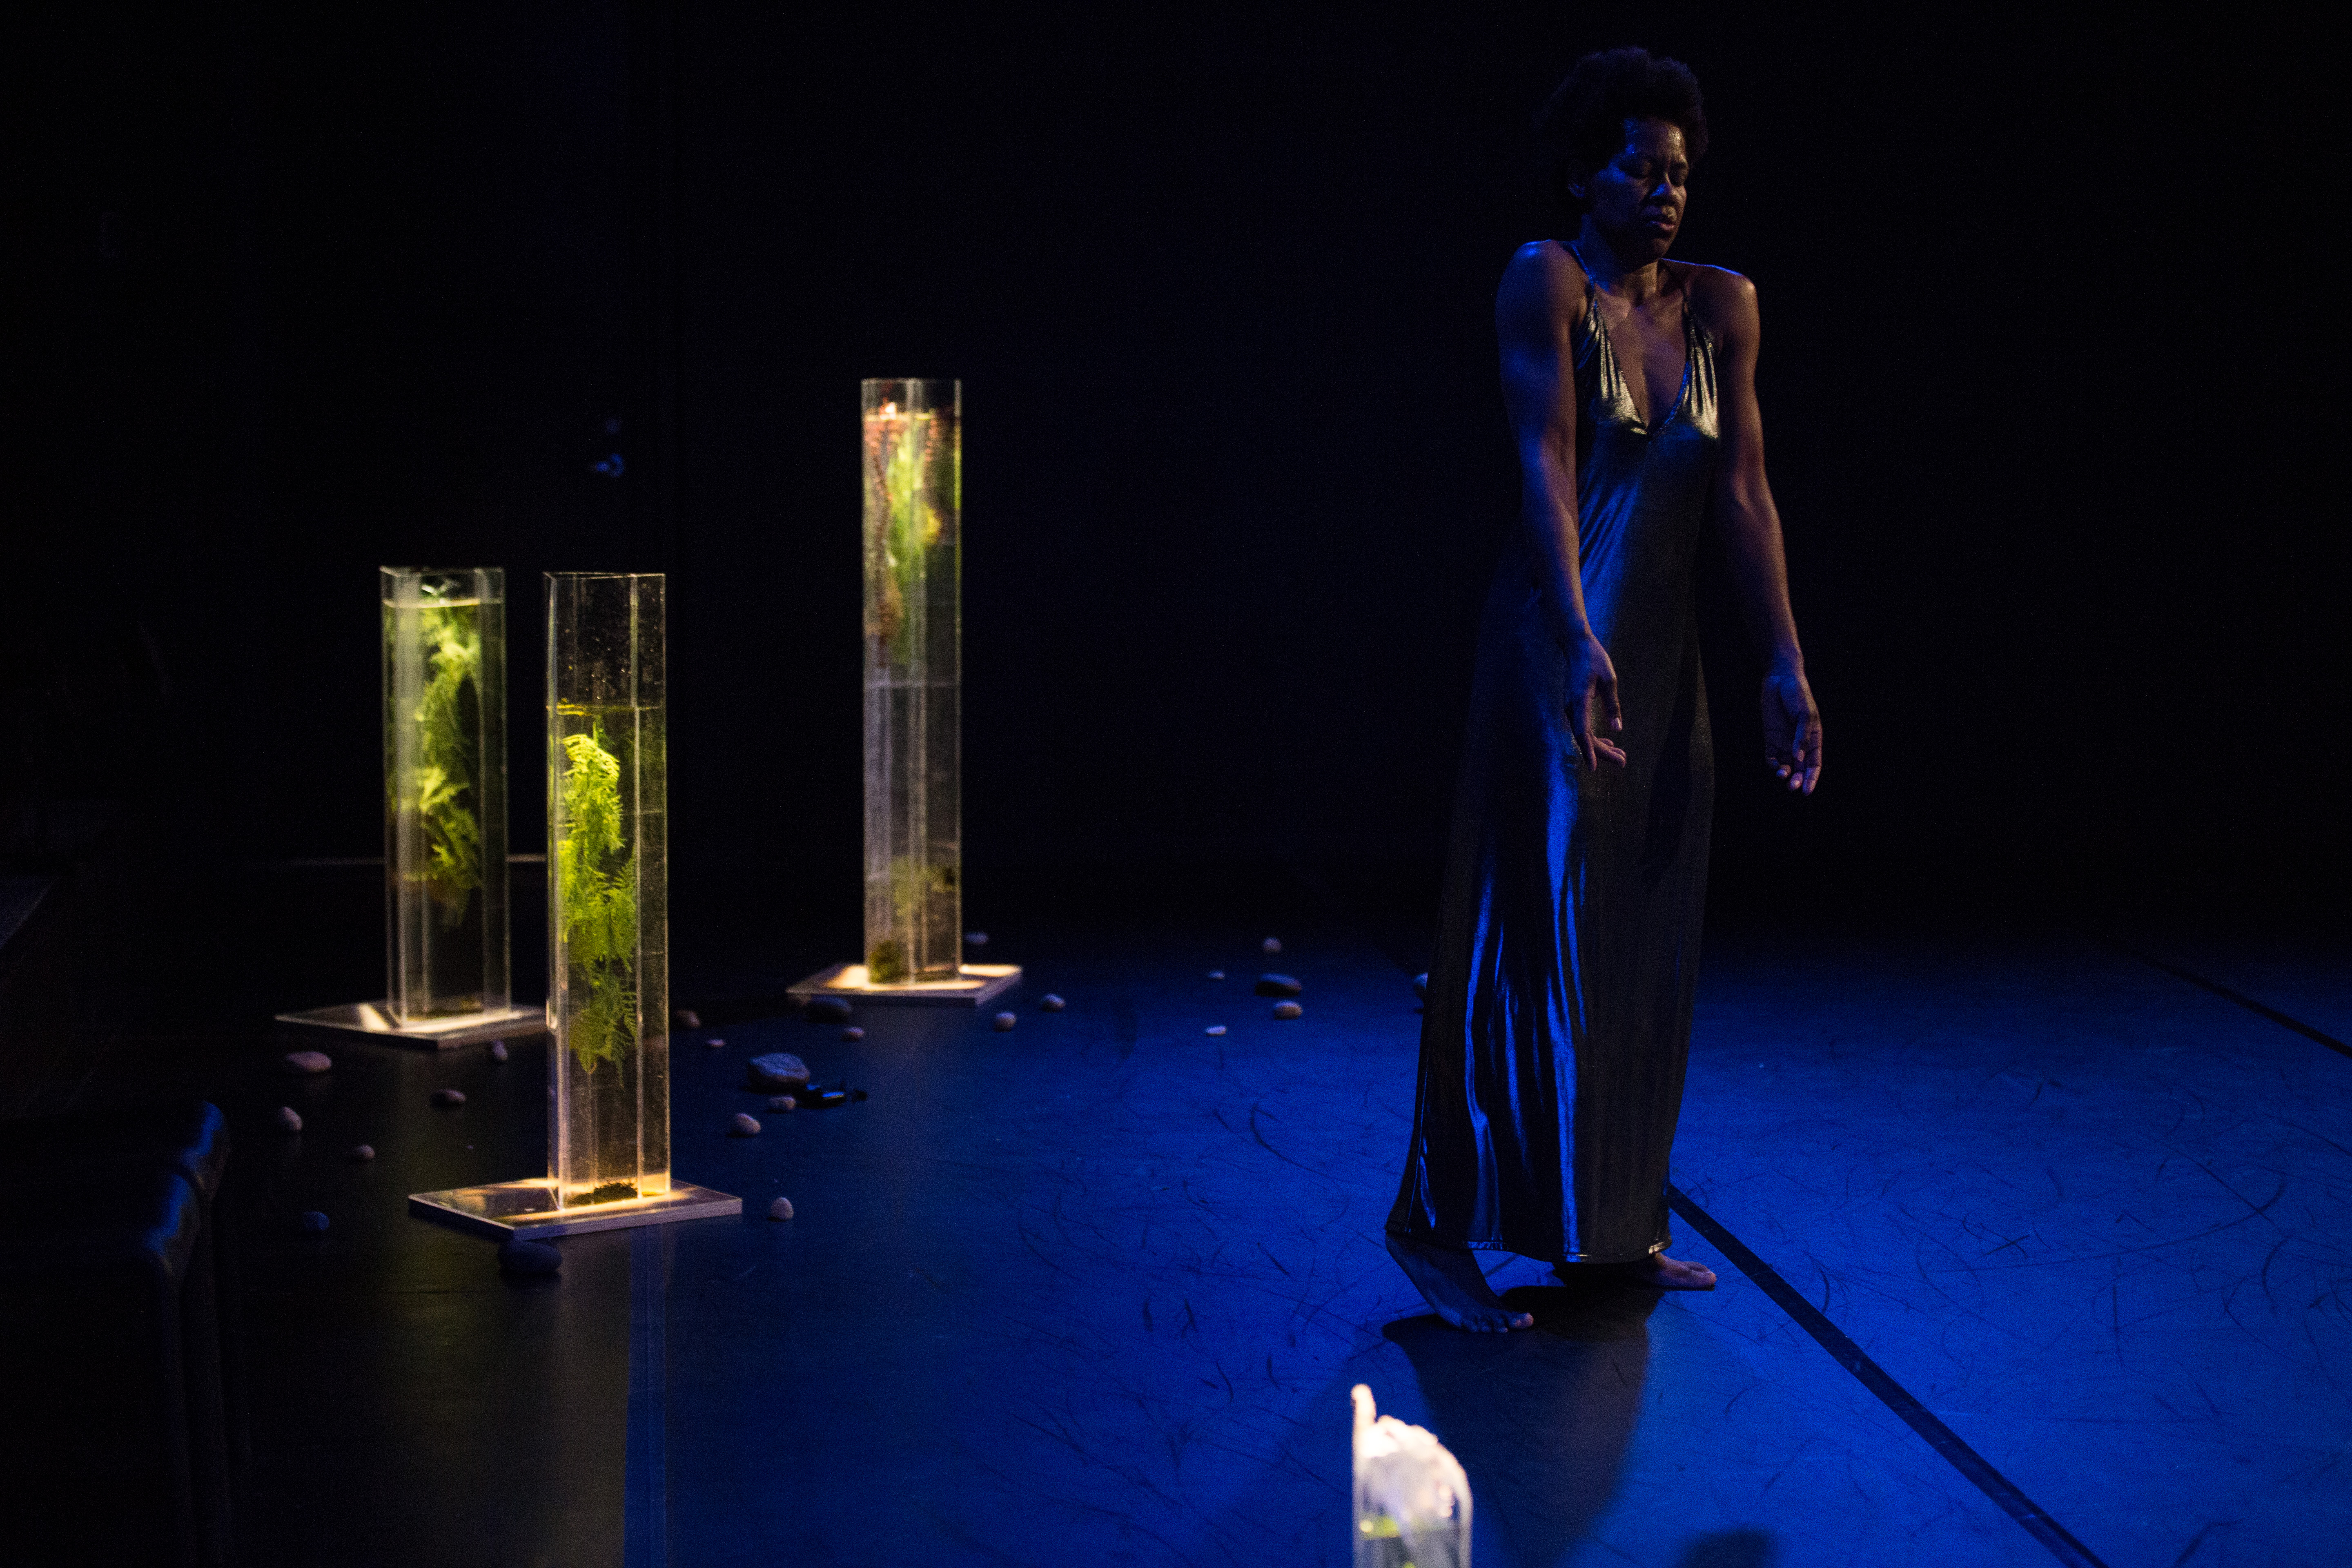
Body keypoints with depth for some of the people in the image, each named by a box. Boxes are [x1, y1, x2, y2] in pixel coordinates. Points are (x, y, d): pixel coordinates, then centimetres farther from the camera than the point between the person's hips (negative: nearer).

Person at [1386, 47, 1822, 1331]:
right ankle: (1439, 1215, 0)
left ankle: (1612, 1224, 19)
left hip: (1666, 658, 6)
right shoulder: (1546, 282, -6)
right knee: (1533, 923, -7)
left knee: (1644, 945, 10)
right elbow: (1546, 464, -17)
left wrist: (1787, 668, -1)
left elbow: (1742, 493, 5)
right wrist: (1579, 643, -29)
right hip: (1557, 645, -6)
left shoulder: (1719, 308, 9)